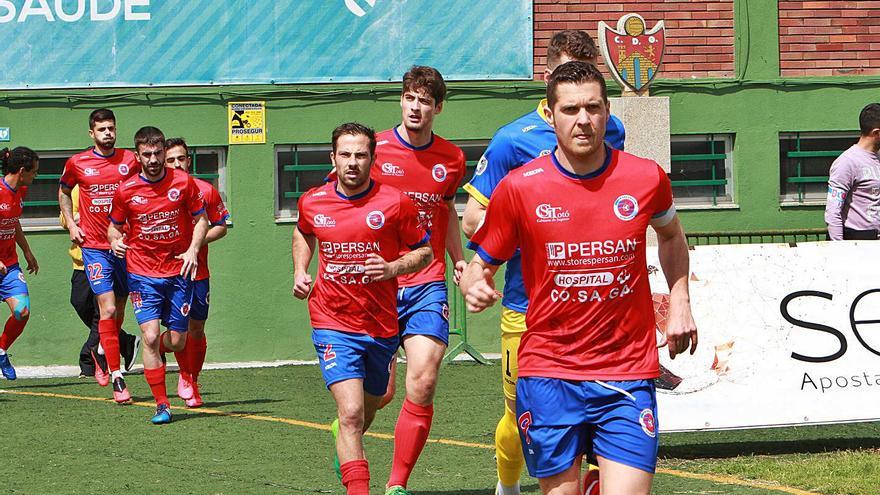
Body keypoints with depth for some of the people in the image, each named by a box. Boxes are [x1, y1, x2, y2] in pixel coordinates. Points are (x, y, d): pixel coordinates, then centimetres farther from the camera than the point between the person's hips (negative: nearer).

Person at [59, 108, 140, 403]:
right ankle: (116, 379, -13)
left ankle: (102, 352, 42)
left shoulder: (130, 160, 2)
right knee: (108, 309, -13)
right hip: (94, 247, -2)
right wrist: (71, 224, 7)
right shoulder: (77, 164, 1)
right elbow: (63, 191, 19)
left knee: (119, 309, 13)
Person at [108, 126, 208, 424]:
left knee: (177, 342, 4)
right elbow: (114, 226, 11)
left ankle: (156, 351, 42)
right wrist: (115, 241, -12)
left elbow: (200, 220, 6)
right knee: (150, 337, -14)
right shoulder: (126, 191, -4)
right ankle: (161, 405, -6)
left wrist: (193, 250, -10)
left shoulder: (183, 182, -4)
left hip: (179, 270, 1)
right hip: (142, 273, -1)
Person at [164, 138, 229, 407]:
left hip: (198, 271, 2)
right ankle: (185, 378, 10)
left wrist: (198, 241, -8)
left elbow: (221, 226, 9)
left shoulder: (205, 190, 1)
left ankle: (193, 382, 25)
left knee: (197, 329, 8)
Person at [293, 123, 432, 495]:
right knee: (351, 413, -17)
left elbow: (425, 251, 2)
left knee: (369, 406, 22)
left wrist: (392, 268, -16)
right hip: (333, 324, -1)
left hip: (382, 325, 1)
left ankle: (346, 446, 55)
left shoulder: (395, 202, -8)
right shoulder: (312, 202, -1)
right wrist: (300, 272, 9)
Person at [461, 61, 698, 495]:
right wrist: (475, 288, -15)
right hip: (548, 375, 0)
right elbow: (482, 264, 8)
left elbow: (670, 234, 24)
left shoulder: (646, 178, 1)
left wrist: (679, 303, 13)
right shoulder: (519, 187, -4)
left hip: (628, 375, 1)